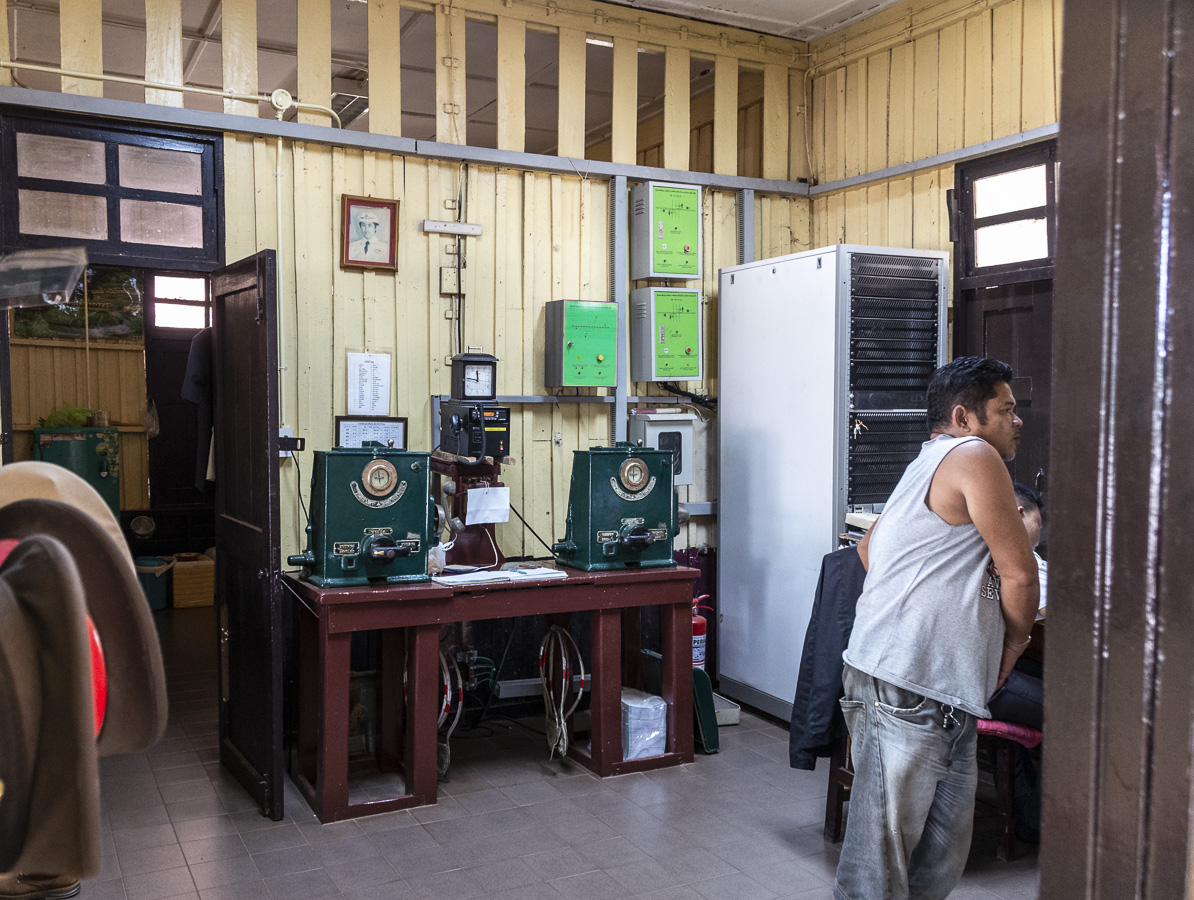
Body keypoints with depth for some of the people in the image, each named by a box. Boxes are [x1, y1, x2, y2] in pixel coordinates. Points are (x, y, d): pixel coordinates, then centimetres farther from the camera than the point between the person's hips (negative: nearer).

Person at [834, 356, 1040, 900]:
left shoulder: (926, 467, 21)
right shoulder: (974, 456, -8)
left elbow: (868, 547, 34)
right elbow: (1019, 573, -9)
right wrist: (1015, 639, 9)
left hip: (945, 697, 10)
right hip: (904, 691, -10)